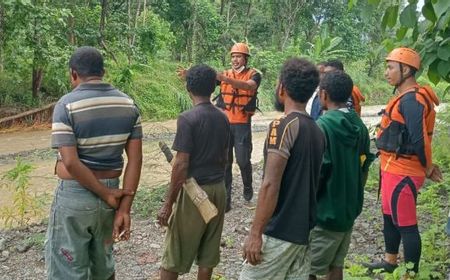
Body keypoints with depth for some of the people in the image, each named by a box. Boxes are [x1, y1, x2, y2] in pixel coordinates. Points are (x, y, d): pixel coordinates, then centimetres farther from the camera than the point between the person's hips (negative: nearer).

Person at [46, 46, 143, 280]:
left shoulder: (67, 104, -13)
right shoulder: (128, 104, 1)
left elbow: (70, 162, -22)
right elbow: (135, 159, -4)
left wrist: (107, 196, -14)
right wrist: (124, 208, -5)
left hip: (74, 196, -5)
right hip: (110, 192, 5)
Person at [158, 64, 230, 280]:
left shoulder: (187, 119, -16)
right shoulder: (223, 118, 5)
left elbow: (181, 166, -18)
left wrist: (168, 204, -13)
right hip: (218, 189, 6)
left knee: (174, 253, 6)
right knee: (209, 252, 14)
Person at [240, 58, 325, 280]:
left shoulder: (283, 126, -15)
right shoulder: (317, 130, 10)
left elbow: (271, 185, -21)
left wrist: (255, 232, -18)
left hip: (279, 231, -8)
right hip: (304, 230, 8)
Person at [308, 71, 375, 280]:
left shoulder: (323, 125, -19)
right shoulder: (359, 126, 4)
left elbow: (316, 173, -21)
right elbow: (364, 167, 12)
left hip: (324, 211, -8)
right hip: (349, 208, 8)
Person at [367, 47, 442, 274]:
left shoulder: (411, 100, -21)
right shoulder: (405, 97, 12)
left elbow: (420, 139, -25)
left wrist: (428, 167, -10)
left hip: (401, 173, -10)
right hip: (394, 169, 10)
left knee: (406, 224, 0)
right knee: (390, 217, 22)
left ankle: (411, 272, 12)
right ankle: (390, 262, 39)